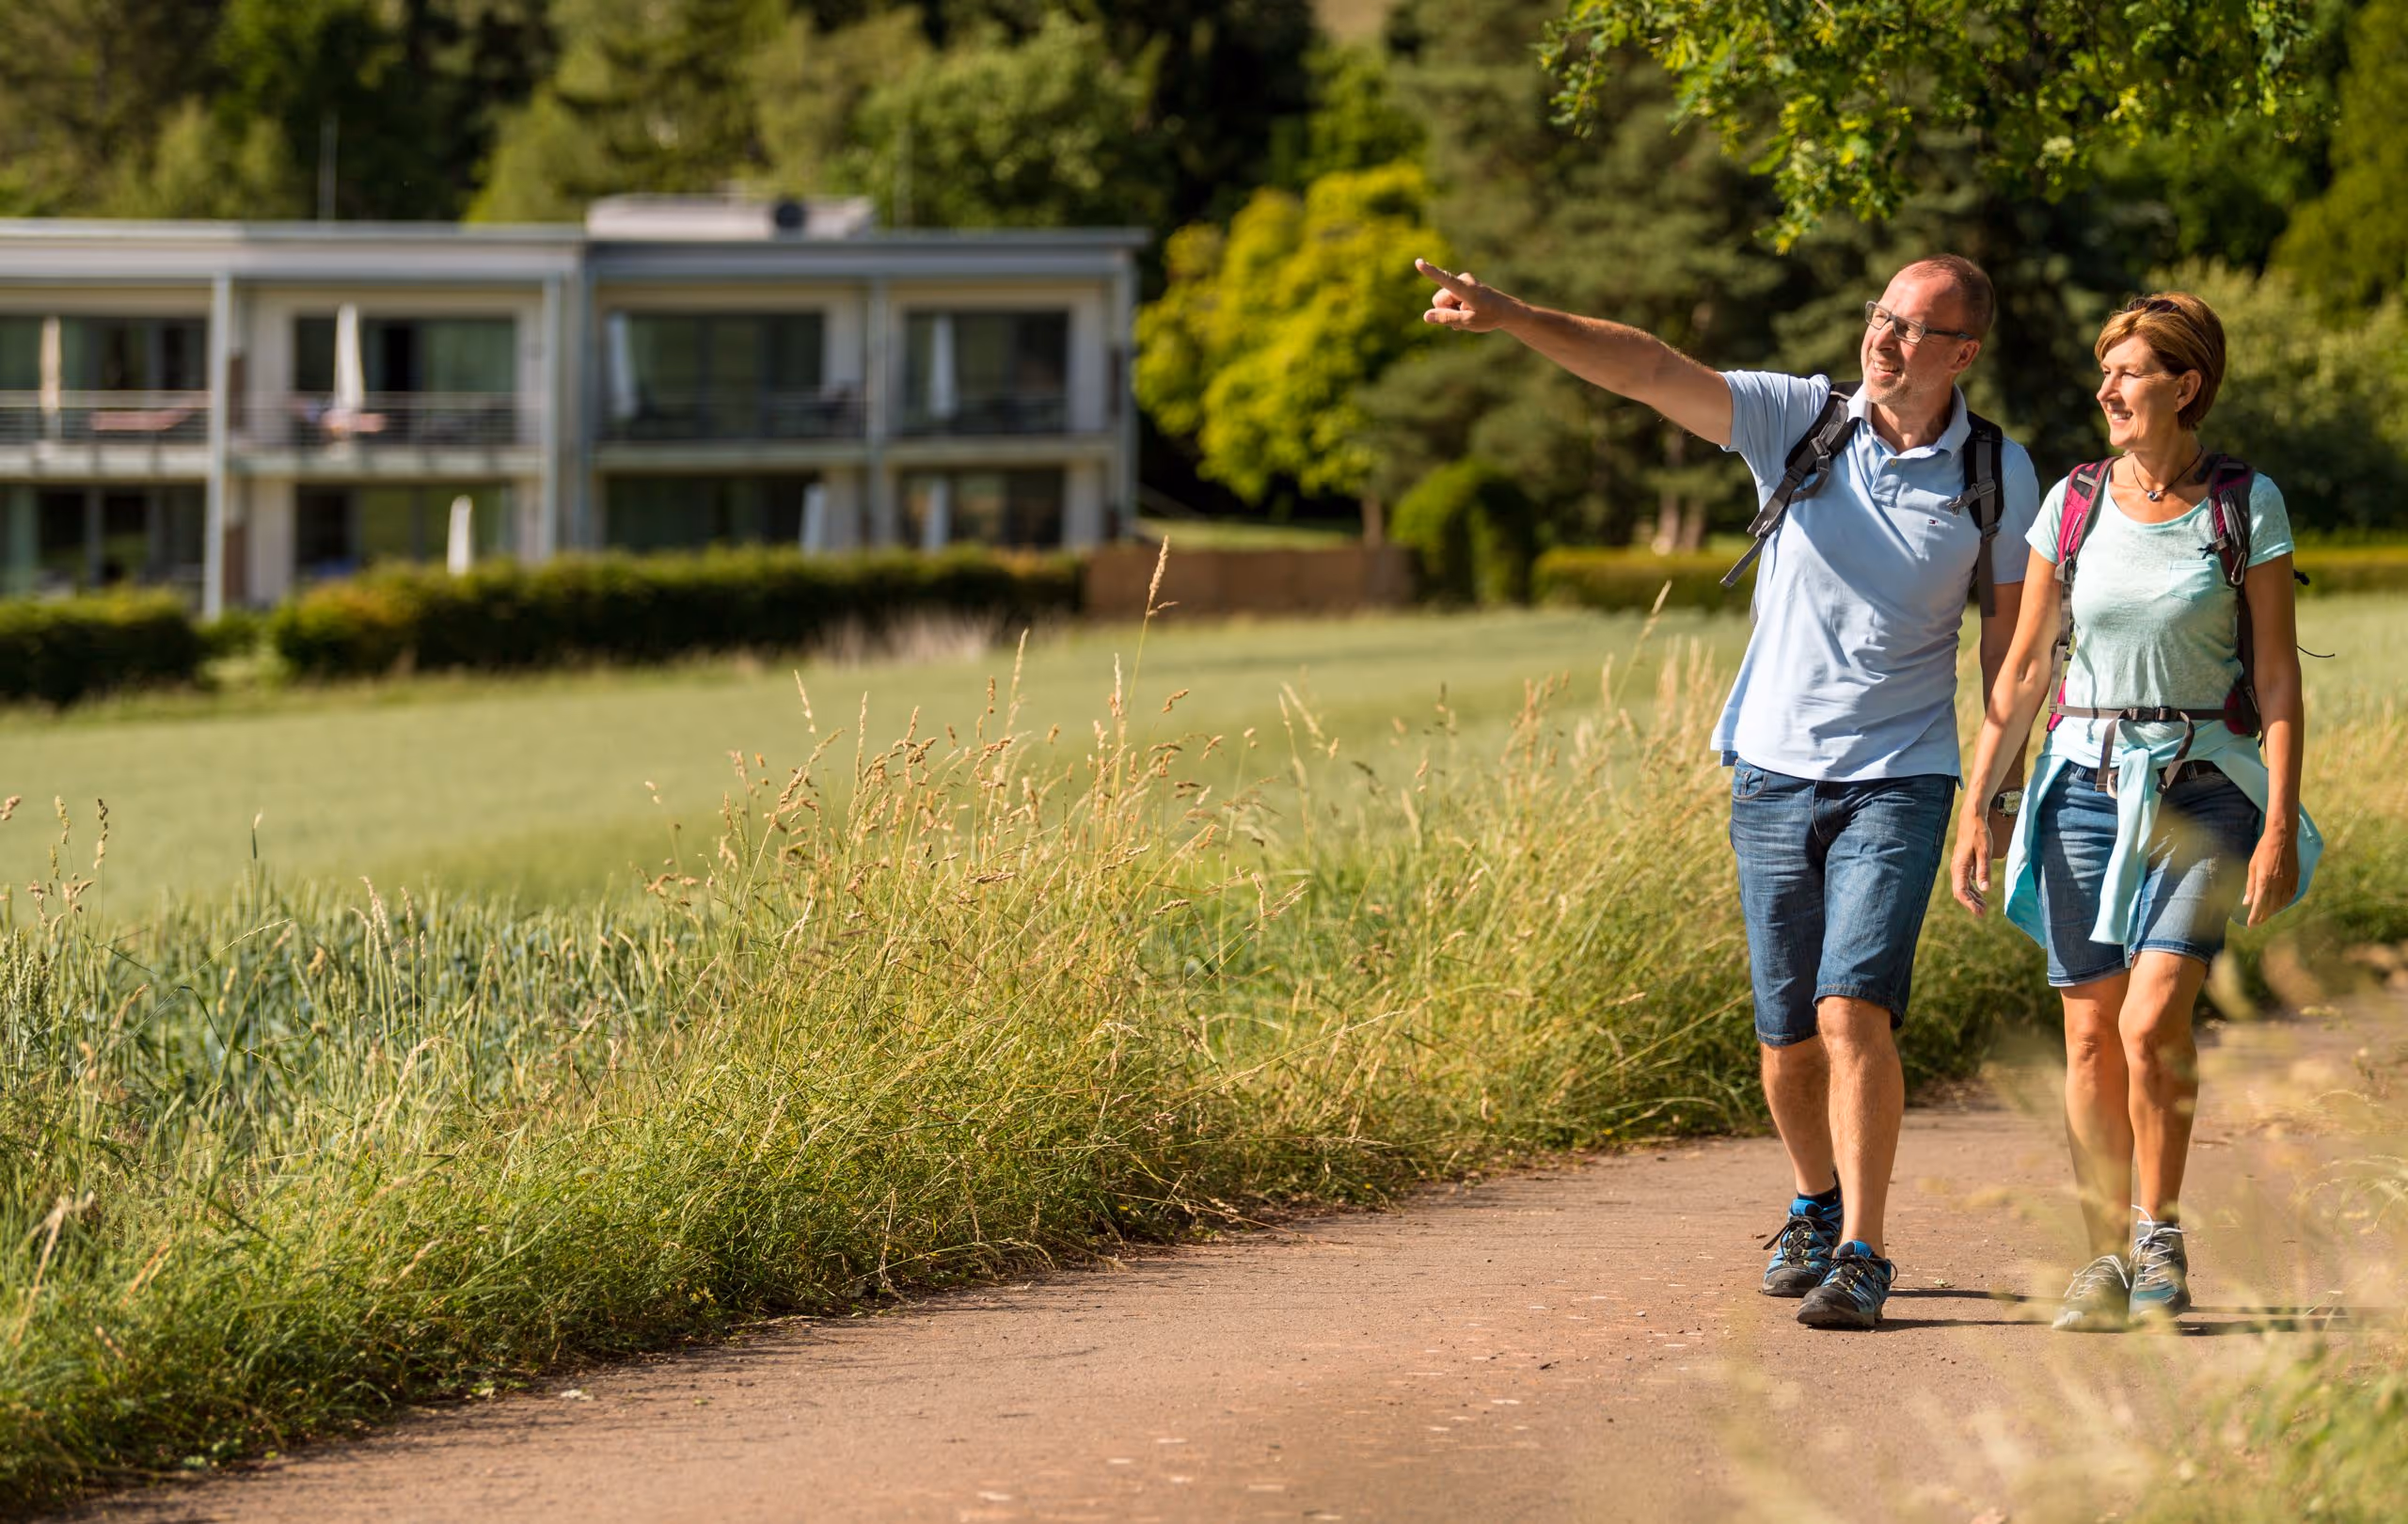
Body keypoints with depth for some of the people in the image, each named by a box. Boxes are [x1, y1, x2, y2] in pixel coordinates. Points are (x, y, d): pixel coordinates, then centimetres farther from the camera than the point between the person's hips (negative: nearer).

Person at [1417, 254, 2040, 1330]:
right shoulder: (1797, 419, -3)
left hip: (1899, 778, -2)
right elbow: (1649, 371, -14)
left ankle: (1859, 1253, -13)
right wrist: (1510, 317, -27)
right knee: (1787, 1033, 9)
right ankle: (1815, 1207, 34)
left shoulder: (1998, 473, -2)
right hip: (1775, 769, 2)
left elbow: (2011, 635, 6)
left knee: (1854, 1009, -18)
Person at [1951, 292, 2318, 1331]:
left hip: (2204, 788, -3)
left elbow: (2277, 678, -3)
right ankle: (2107, 1257, 12)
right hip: (2087, 779, 3)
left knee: (2153, 1021, -18)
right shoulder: (2073, 506, 4)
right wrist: (1975, 808, 4)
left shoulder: (2247, 505, -3)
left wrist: (2282, 826, -10)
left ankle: (2161, 1236, 0)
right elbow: (2022, 672, 9)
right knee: (2090, 1034, 1)